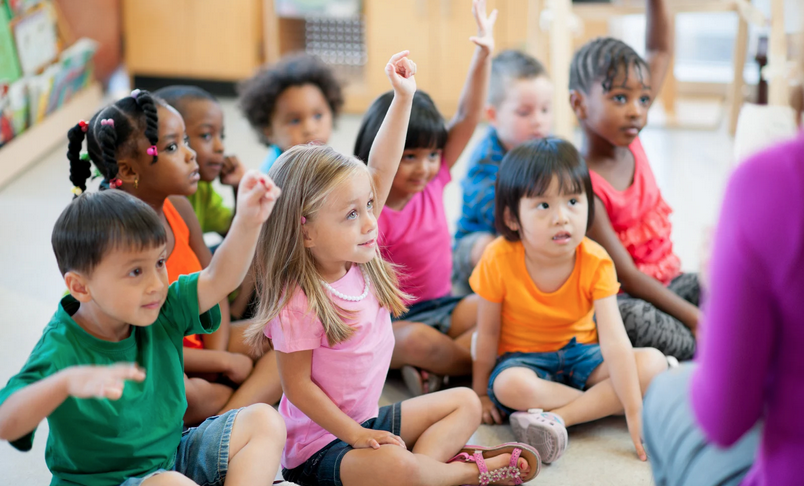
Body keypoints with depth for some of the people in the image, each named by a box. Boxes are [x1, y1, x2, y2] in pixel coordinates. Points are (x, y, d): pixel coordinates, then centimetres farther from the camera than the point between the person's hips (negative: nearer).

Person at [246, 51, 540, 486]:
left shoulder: (357, 257, -3)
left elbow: (380, 171, -2)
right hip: (319, 443, -9)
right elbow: (296, 384, -19)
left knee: (465, 402, 12)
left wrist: (403, 97, -5)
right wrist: (354, 434, -20)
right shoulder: (298, 303, -24)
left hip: (368, 420, 9)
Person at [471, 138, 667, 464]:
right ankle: (602, 404, -17)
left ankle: (556, 417, -29)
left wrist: (635, 414, -28)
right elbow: (488, 334, -8)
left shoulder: (595, 262, -18)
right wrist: (480, 393, 1)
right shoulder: (499, 260, -21)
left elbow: (614, 341, -23)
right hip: (523, 359, -2)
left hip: (580, 352, 2)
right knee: (510, 386, -37)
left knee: (653, 362, -22)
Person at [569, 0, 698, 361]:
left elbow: (661, 52, 7)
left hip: (668, 281, 8)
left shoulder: (631, 143, -2)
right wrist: (695, 318, -26)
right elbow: (625, 275, -24)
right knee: (636, 319, -39)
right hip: (620, 300, -7)